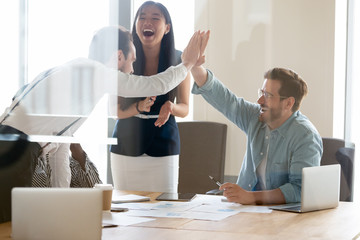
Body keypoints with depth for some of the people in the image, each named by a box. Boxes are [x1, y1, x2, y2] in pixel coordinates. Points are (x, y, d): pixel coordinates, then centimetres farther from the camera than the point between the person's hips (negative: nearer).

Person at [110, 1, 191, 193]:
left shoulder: (178, 61, -3)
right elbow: (117, 111, -4)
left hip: (163, 147, 0)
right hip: (126, 145, 0)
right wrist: (139, 107, -23)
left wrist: (170, 107, -18)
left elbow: (184, 109, 4)